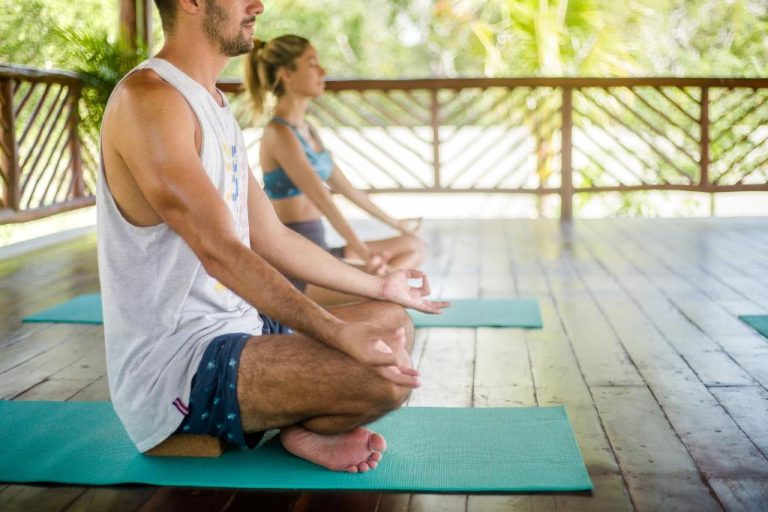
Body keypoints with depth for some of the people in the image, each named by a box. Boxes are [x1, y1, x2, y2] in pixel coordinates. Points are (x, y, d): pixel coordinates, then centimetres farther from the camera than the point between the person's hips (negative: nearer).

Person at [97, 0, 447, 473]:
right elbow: (220, 252, -26)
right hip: (169, 365, -10)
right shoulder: (148, 98, -17)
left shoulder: (216, 106, 14)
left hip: (236, 328, 10)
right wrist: (338, 333, -31)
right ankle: (300, 431, 2)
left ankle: (302, 425, 0)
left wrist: (379, 286, 23)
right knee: (387, 377, -25)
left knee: (394, 323, 18)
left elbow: (272, 239, 18)